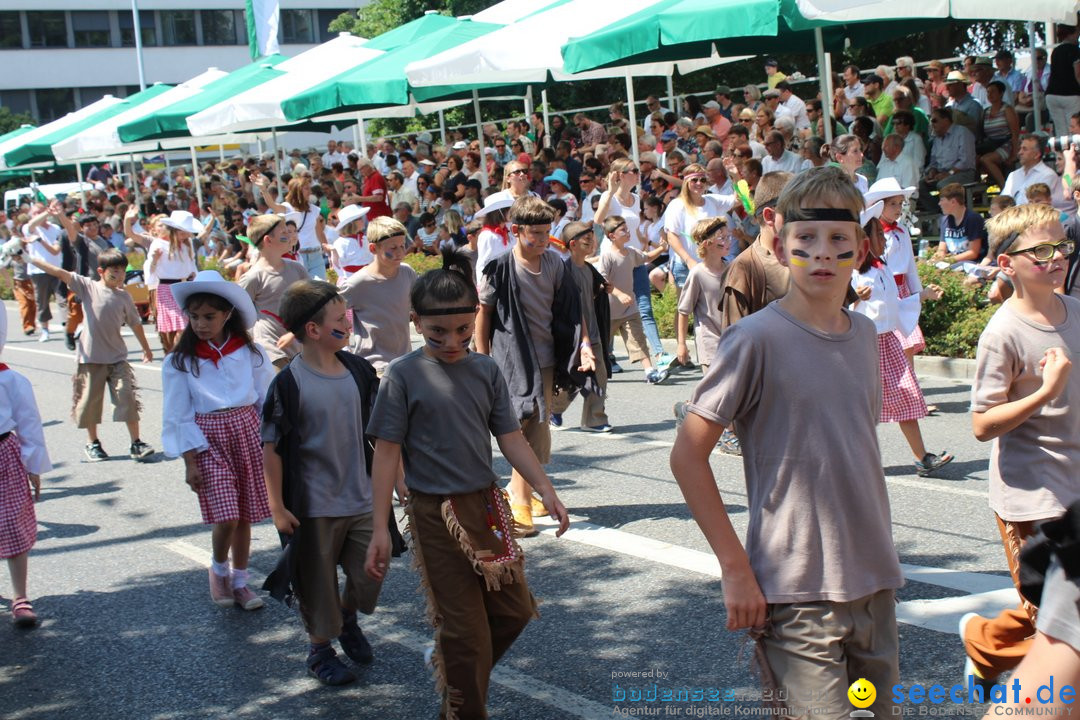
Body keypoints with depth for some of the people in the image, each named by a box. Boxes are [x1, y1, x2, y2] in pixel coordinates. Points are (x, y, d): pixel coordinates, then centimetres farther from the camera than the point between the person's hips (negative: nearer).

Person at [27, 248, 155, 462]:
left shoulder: (124, 296, 3)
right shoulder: (88, 287, -4)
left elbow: (135, 323, 14)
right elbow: (61, 274, -13)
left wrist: (146, 348, 22)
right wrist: (31, 259, -21)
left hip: (117, 358, 1)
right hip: (90, 357, -1)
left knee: (128, 398, -4)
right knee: (90, 401, 7)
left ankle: (136, 443, 3)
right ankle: (92, 443, 24)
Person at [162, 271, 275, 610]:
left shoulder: (250, 352, -1)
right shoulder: (180, 361, -4)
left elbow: (268, 401, 5)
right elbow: (179, 416, -2)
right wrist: (190, 462, -6)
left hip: (247, 432, 2)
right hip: (208, 440, -2)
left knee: (245, 517, 9)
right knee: (226, 517, -11)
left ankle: (239, 582, 26)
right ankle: (218, 570, 18)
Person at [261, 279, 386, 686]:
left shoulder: (359, 370, -1)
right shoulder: (288, 384, -15)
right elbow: (272, 448, -11)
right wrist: (277, 506, -10)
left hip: (363, 500, 4)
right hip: (314, 507, -4)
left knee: (370, 574, 11)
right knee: (318, 583, 10)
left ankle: (348, 620, 41)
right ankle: (320, 649, 32)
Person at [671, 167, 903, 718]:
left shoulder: (865, 335, 7)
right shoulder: (756, 339, -13)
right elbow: (687, 455, -11)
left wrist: (877, 554, 13)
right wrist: (736, 567, -13)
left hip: (875, 580, 7)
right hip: (795, 593, -6)